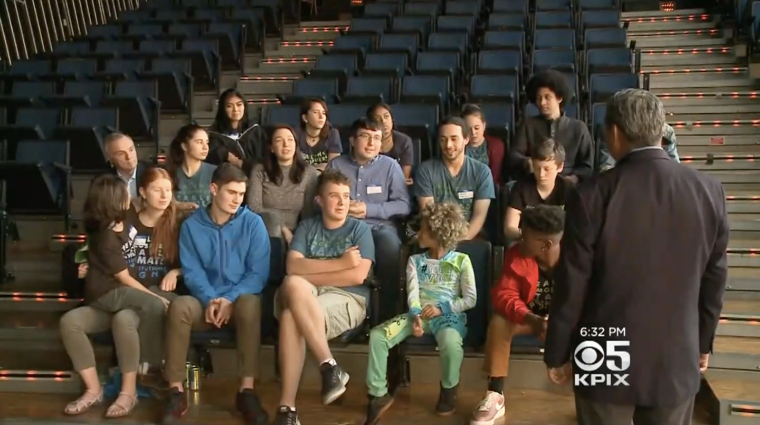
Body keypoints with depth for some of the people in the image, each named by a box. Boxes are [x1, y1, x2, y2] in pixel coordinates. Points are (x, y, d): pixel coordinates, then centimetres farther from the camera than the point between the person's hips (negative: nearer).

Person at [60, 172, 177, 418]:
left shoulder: (125, 221, 5)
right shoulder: (106, 239, -11)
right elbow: (125, 279, -11)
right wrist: (154, 298, -14)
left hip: (132, 303, 1)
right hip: (106, 300, -1)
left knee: (123, 320, -35)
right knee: (69, 321, -30)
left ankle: (129, 392, -26)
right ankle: (94, 389, -19)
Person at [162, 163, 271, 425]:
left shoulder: (253, 223, -2)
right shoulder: (191, 225, 3)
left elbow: (258, 272, -7)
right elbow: (192, 272, -2)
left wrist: (230, 300, -20)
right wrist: (210, 299, -20)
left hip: (240, 299, -1)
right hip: (206, 300, 2)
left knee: (249, 304, -37)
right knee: (179, 306, -32)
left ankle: (247, 391, -31)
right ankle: (176, 391, -24)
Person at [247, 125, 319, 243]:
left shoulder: (309, 172, 6)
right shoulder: (259, 170, 4)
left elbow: (310, 211, 3)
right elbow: (254, 207, -6)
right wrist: (283, 229, -15)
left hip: (294, 234, 1)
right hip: (267, 231, -1)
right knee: (271, 217, -36)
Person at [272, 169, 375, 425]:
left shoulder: (360, 229, 7)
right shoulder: (307, 227, 15)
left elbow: (357, 276, -8)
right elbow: (293, 267, -3)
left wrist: (309, 275, -7)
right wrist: (340, 263, -10)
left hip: (347, 299, -3)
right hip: (304, 295, 3)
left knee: (291, 318, -32)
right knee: (293, 284, -35)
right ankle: (329, 366, -32)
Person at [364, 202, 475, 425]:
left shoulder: (461, 260, 2)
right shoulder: (415, 260, 12)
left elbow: (471, 299, -1)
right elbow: (412, 293, 0)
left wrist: (442, 308, -13)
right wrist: (415, 316, -21)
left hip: (449, 316, -4)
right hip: (419, 313, 4)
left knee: (451, 342, -40)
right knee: (377, 334, -21)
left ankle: (448, 389, -6)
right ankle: (378, 394, -10)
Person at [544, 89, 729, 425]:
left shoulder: (591, 196, -17)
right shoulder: (709, 191, -7)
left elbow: (570, 287, -12)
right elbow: (714, 280, 2)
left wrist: (556, 354, 2)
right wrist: (704, 343, 17)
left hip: (606, 359, -2)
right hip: (676, 361, 3)